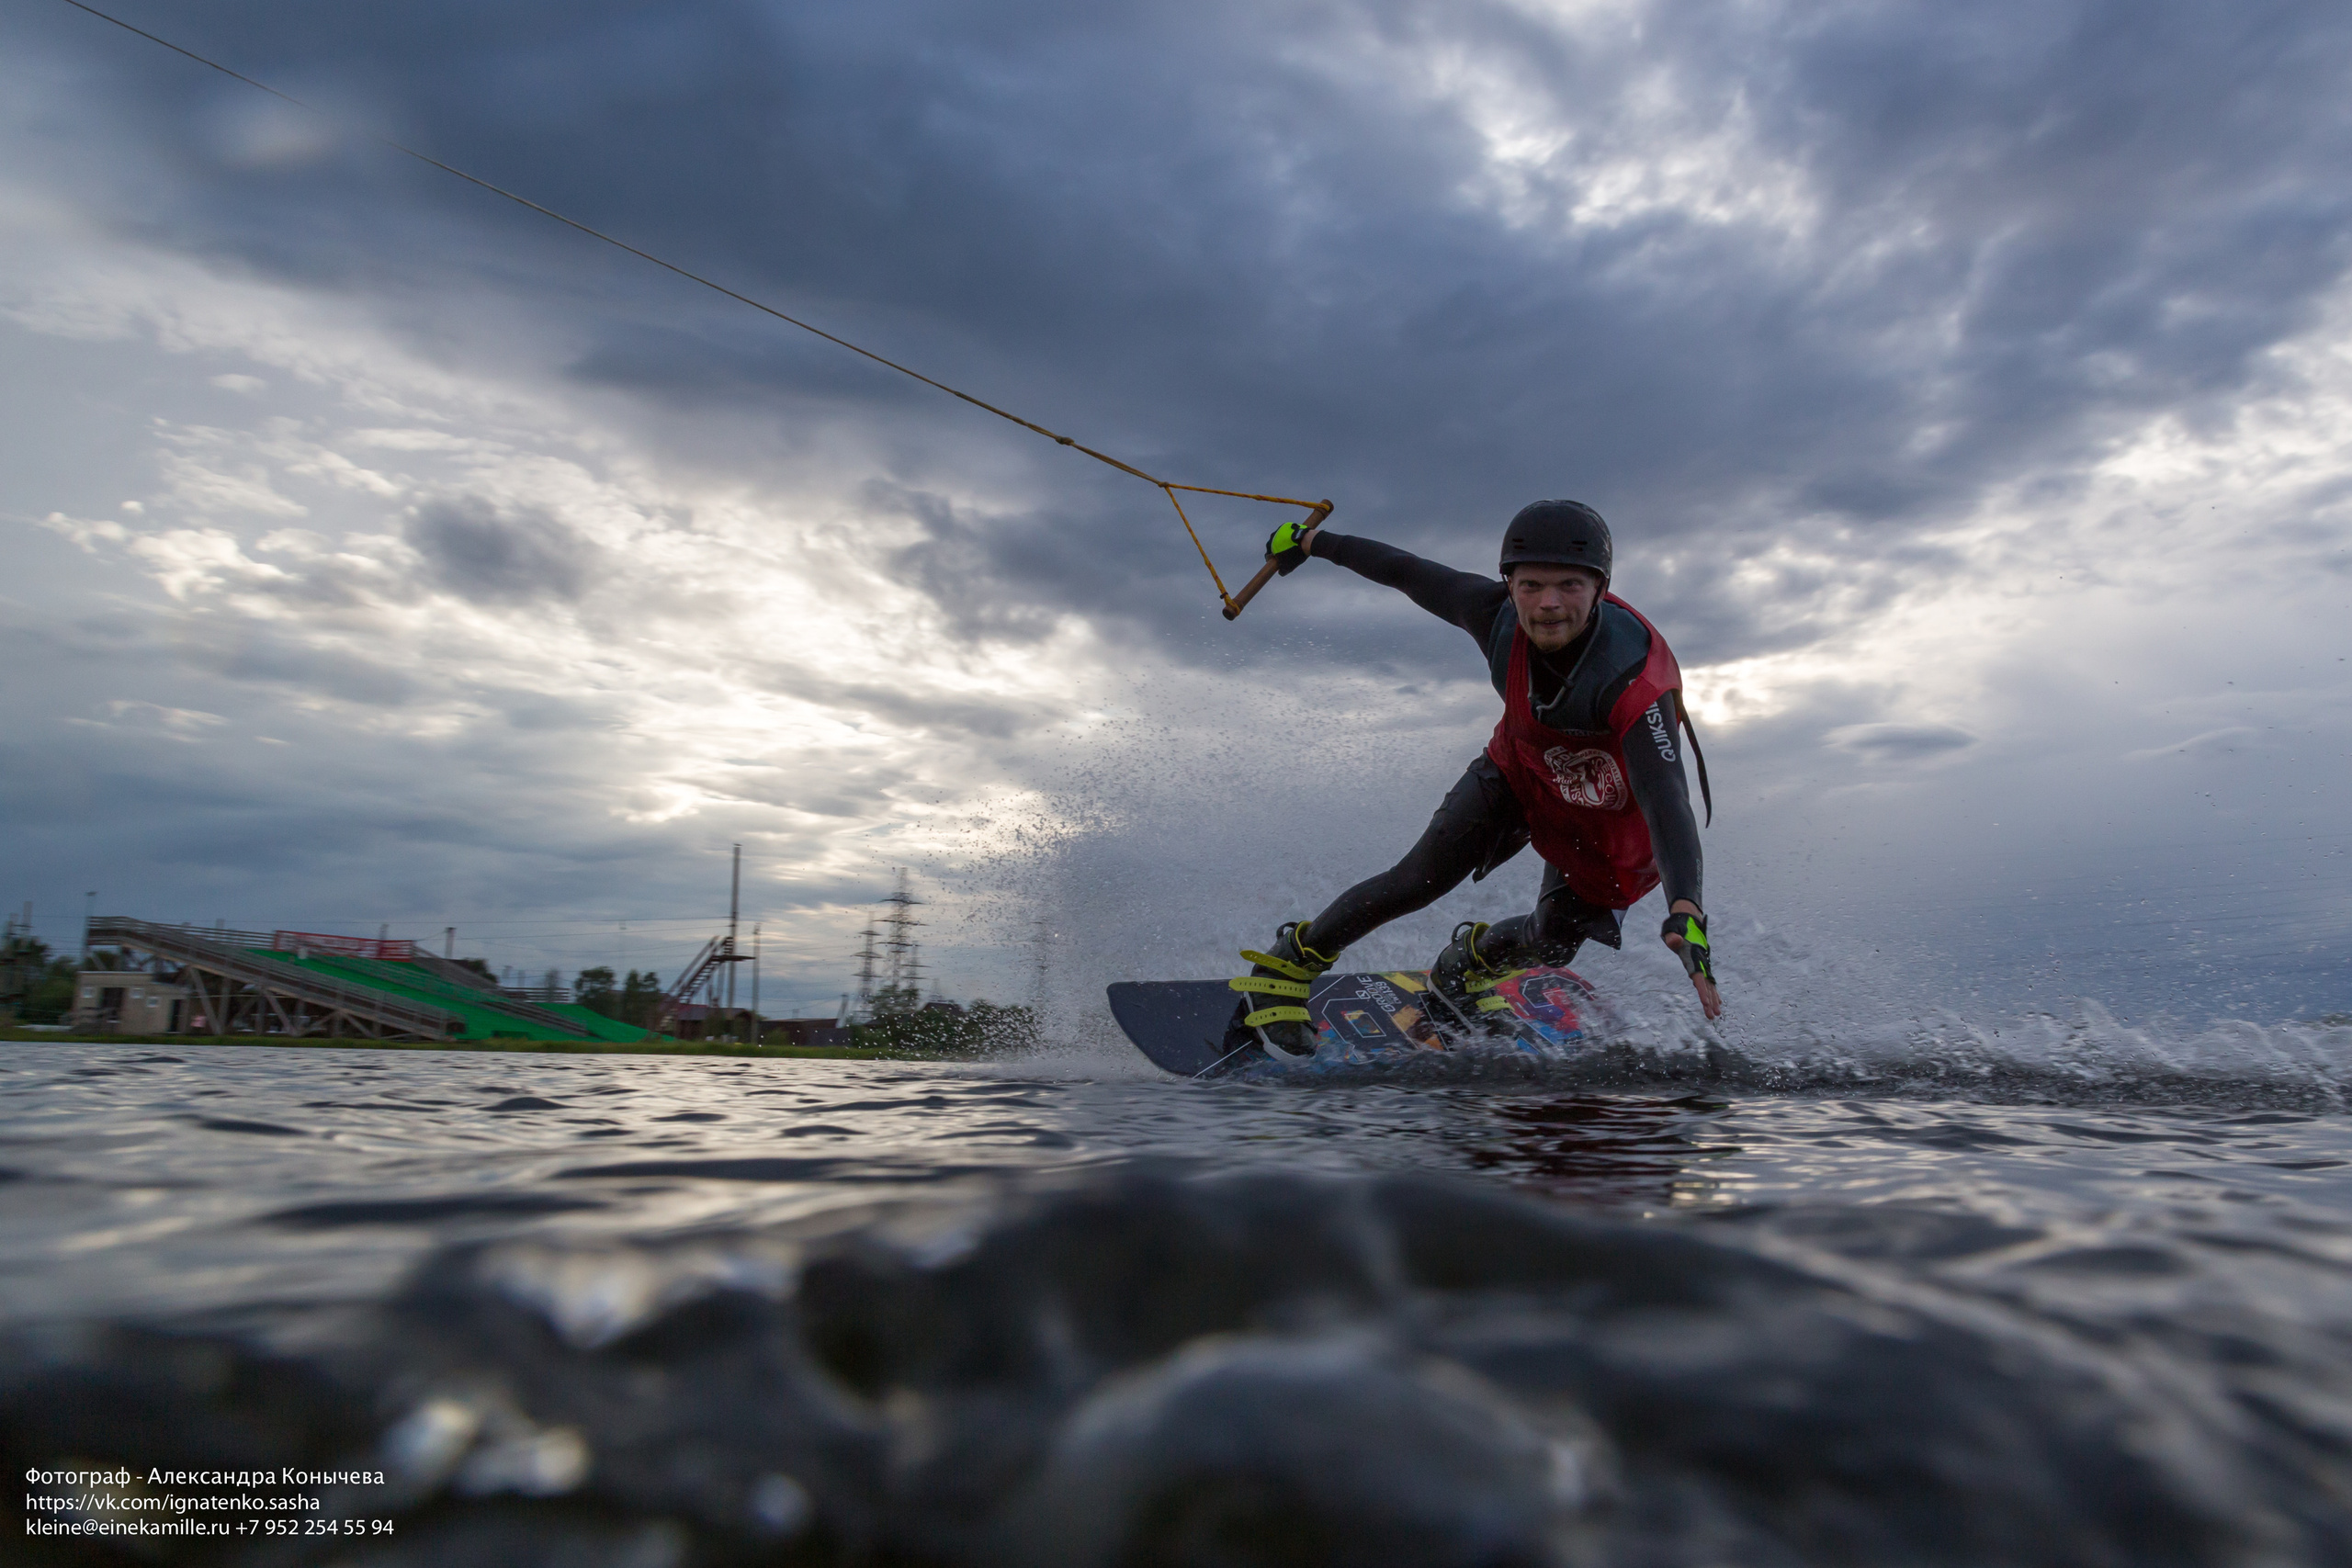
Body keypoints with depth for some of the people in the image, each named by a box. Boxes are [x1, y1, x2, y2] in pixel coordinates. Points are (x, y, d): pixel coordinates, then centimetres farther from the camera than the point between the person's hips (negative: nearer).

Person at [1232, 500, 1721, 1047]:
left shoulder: (1634, 678, -41)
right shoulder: (1496, 613, -29)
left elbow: (1663, 796, -51)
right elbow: (1408, 571, -12)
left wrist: (1685, 909, -67)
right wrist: (1312, 540, 3)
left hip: (1607, 813, -1)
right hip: (1519, 770, 2)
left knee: (1553, 943, 2)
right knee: (1420, 879, -10)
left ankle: (1466, 959, 35)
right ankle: (1288, 962, 6)